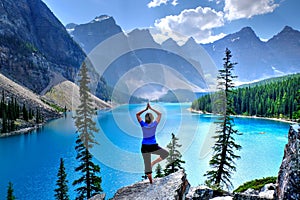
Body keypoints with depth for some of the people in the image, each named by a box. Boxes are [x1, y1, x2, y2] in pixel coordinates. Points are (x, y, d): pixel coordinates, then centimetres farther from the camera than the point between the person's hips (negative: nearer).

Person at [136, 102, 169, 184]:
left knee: (147, 165, 11)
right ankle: (153, 162, 5)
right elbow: (159, 114, 8)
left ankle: (151, 181, 16)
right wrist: (151, 108, 8)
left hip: (145, 147, 2)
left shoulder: (143, 125, -5)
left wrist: (146, 109, 6)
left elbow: (137, 114, 9)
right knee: (166, 153, 21)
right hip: (153, 147, -2)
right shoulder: (154, 124, -6)